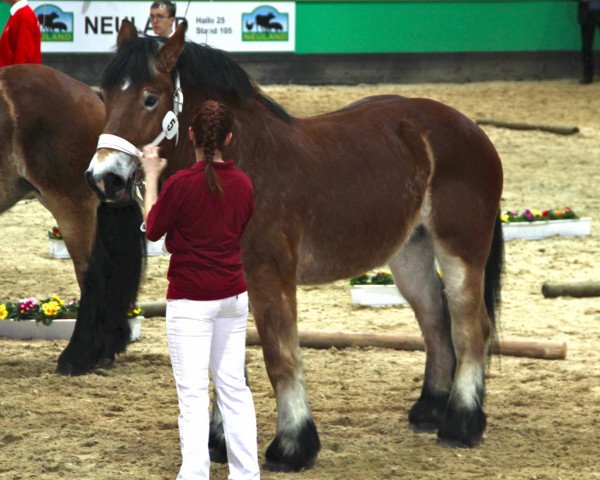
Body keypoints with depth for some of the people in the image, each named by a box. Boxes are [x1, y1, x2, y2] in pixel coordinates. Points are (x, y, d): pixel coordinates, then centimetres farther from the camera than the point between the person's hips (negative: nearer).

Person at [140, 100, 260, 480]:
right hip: (233, 297, 5)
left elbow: (153, 230, -2)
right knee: (234, 387, 13)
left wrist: (151, 176, 4)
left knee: (193, 393, -5)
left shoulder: (181, 184, -17)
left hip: (190, 301, -5)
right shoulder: (243, 184, 0)